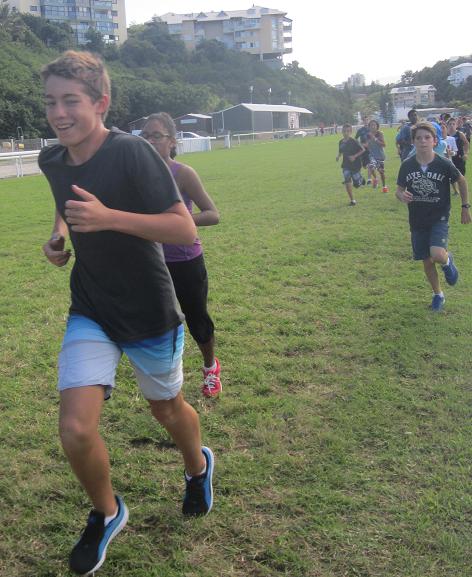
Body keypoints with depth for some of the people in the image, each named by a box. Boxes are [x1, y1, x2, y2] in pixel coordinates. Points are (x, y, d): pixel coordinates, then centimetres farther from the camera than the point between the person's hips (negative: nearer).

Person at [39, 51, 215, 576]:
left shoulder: (131, 153, -20)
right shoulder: (52, 160, -1)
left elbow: (185, 229, -25)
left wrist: (107, 217, -35)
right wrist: (58, 234, 2)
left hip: (150, 312, -3)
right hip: (90, 312, 4)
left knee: (166, 407, 19)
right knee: (75, 429, -11)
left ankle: (198, 466, 55)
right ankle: (105, 514, 20)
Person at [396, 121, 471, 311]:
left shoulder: (444, 164, -13)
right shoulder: (407, 165, -8)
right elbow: (399, 189, 4)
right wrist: (401, 195, -20)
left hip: (439, 218, -3)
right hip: (418, 220, 3)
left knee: (437, 255, -24)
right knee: (426, 261, 10)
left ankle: (447, 261, 14)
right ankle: (438, 295, 33)